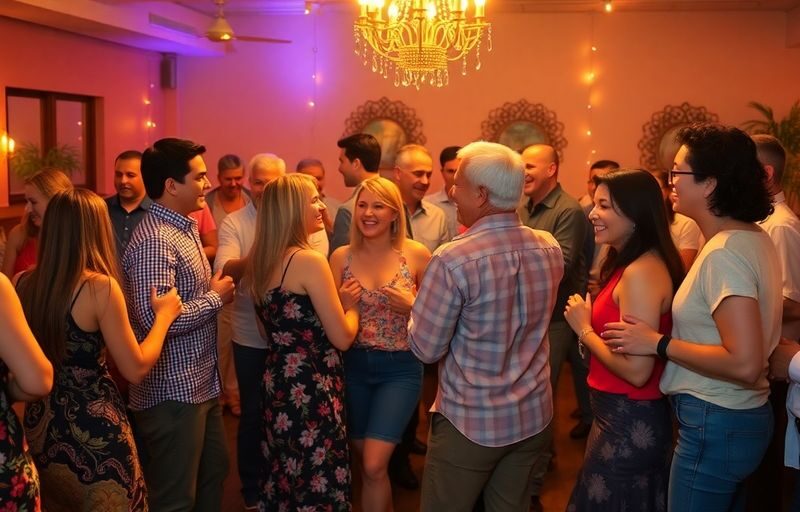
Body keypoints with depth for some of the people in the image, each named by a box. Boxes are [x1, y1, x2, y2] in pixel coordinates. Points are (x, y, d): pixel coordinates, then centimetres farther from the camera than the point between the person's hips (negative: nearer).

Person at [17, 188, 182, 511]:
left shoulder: (23, 284, -4)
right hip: (94, 428, -5)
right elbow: (135, 370, -16)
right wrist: (164, 314, -3)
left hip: (40, 421, 6)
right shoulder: (100, 287, -20)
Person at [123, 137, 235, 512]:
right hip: (173, 391, -10)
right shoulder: (154, 241, -22)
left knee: (214, 472, 23)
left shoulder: (185, 226, 11)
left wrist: (216, 287, 3)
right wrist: (216, 298, -18)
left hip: (201, 382, 10)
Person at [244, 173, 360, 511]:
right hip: (311, 392, -9)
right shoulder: (309, 261, -18)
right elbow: (342, 338, -17)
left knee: (284, 482, 20)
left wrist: (336, 300, 16)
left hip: (277, 386, 9)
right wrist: (351, 304, 2)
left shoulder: (260, 262, 7)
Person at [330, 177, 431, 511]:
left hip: (400, 368, -3)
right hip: (353, 366, 3)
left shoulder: (417, 254, -8)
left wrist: (412, 306, -17)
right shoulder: (341, 257, -2)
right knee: (364, 461, 17)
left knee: (374, 465, -12)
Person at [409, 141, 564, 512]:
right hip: (533, 417, 6)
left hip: (469, 423, -5)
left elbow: (425, 349, -16)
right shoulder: (551, 248, -3)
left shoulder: (454, 260, -23)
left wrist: (418, 305, 2)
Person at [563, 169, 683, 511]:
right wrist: (589, 324, 4)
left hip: (630, 424, -10)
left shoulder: (641, 272, -23)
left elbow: (637, 371, -26)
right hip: (625, 417, 10)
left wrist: (583, 328, -17)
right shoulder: (628, 264, 8)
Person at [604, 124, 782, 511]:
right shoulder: (752, 237, 6)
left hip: (715, 426, -9)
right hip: (740, 417, 9)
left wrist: (659, 344, -21)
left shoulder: (725, 253, -24)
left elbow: (745, 363, -29)